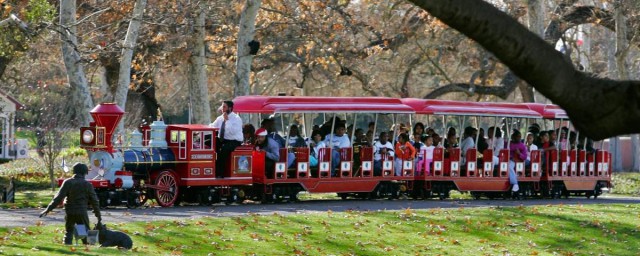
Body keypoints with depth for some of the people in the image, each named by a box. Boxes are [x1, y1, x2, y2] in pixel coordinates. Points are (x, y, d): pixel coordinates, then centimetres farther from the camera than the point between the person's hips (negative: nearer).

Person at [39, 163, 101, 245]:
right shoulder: (87, 184, -2)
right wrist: (98, 214, 12)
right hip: (82, 212, 0)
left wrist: (48, 210, -8)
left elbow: (58, 198, -10)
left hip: (69, 212, 0)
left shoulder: (67, 182, -4)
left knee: (68, 232, 12)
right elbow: (94, 201, 1)